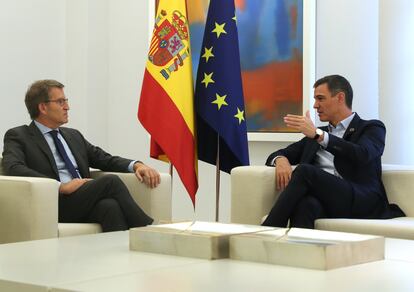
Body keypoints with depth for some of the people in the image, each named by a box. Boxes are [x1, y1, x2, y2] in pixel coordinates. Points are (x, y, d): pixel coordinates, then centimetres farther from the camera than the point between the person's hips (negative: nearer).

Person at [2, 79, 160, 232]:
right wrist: (61, 186, -21)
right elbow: (13, 168, -12)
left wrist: (136, 165, 3)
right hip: (54, 205, -5)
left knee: (110, 206, -32)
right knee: (110, 181, -26)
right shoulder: (18, 136, 6)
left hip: (87, 201, 5)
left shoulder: (73, 135, 26)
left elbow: (105, 159, 25)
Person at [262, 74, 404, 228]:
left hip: (362, 202, -4)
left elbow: (363, 155, -9)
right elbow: (278, 155, 29)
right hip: (322, 200, 4)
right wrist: (281, 160, 2)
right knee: (306, 203, -35)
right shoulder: (314, 134, 31)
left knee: (304, 171, -29)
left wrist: (318, 134, -13)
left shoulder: (372, 128, 14)